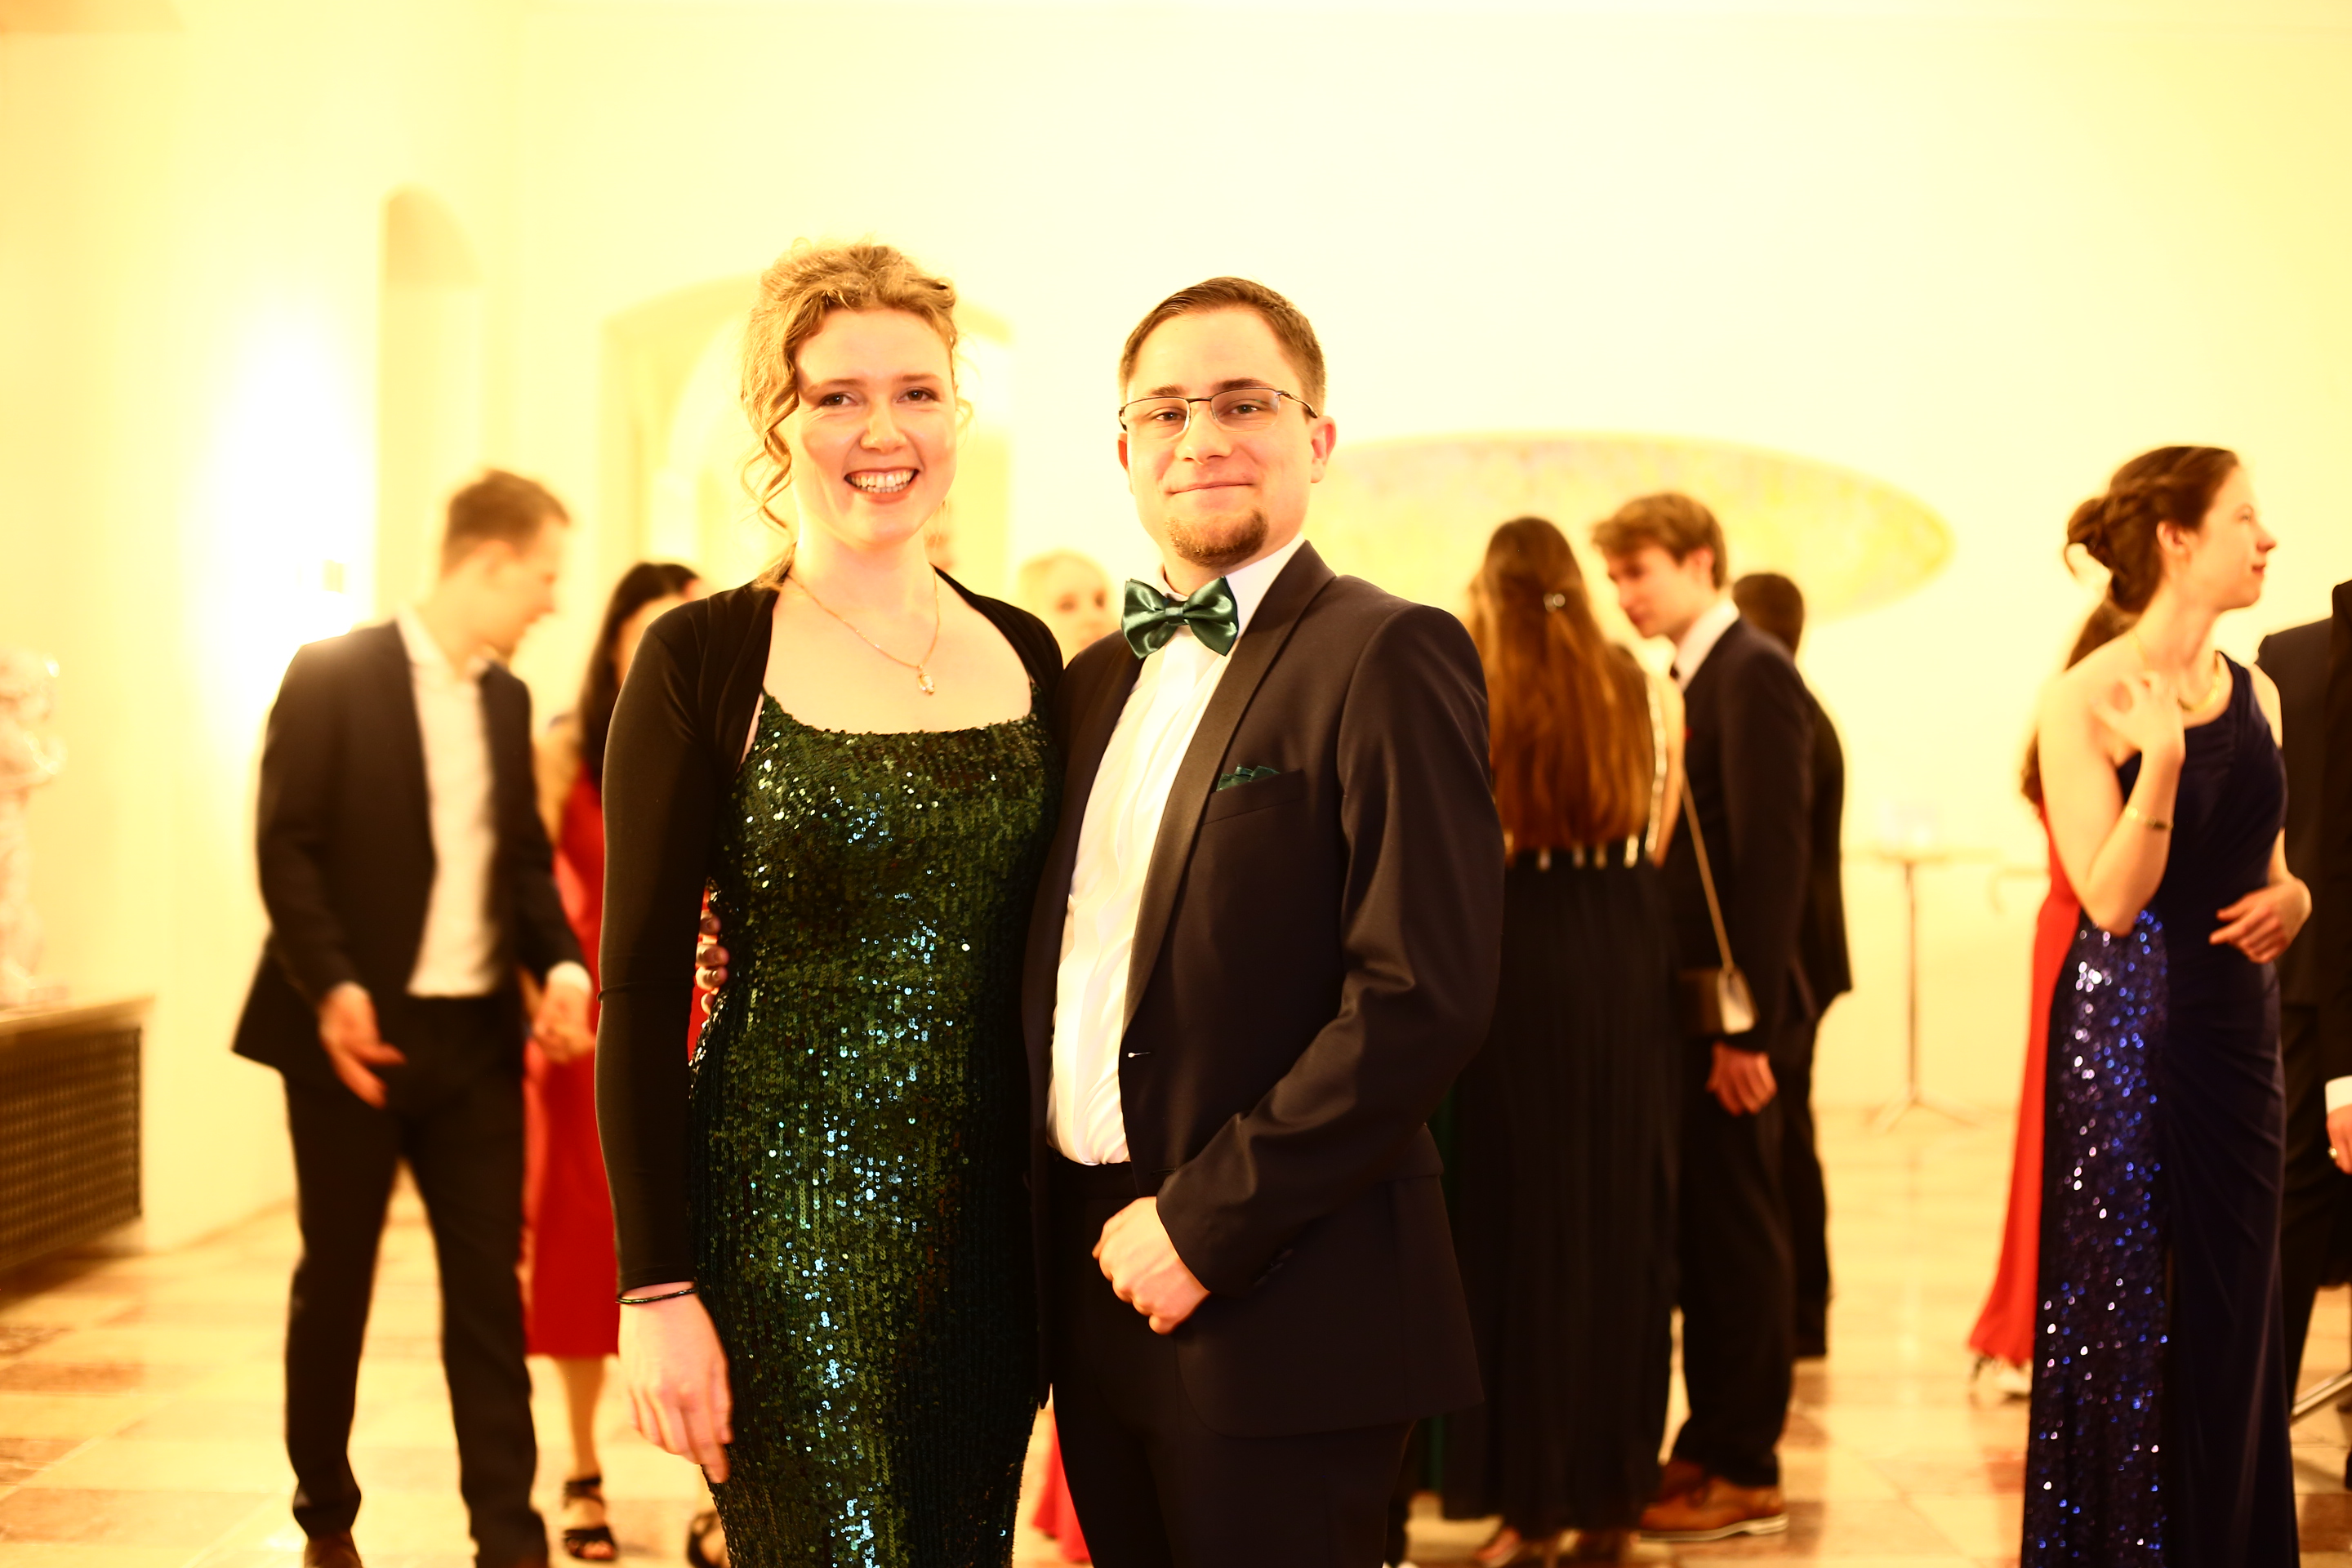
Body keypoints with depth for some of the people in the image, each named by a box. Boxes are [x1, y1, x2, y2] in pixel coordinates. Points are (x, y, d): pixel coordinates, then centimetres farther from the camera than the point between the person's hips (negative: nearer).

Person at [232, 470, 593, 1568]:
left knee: (489, 1289, 2)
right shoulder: (332, 676, -7)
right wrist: (330, 988, -22)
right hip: (357, 1031, -5)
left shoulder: (507, 698, 12)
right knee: (335, 1283, 9)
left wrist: (560, 963, -2)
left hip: (476, 1035, 5)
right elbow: (286, 847, -11)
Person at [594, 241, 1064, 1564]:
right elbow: (641, 984, -8)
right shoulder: (704, 659, -6)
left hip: (991, 1219, 5)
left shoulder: (1026, 652, 7)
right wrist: (656, 1288, -13)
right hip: (790, 1221, -4)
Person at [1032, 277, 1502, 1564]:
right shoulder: (1097, 681, 14)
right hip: (1100, 1278, 7)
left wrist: (1205, 1223, -16)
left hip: (1276, 1308, -7)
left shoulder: (1387, 659, -10)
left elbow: (1425, 997, -18)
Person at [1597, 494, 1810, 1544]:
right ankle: (1709, 1445, 23)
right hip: (1690, 1003, 9)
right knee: (1701, 1235, 13)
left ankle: (1747, 1475, 7)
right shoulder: (1695, 678, 15)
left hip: (1731, 1008, -9)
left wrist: (1745, 1023, -21)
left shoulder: (1753, 673, -14)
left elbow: (1774, 856, -19)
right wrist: (1694, 1010, 12)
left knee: (1738, 1234, -1)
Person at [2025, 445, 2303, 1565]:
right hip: (2129, 1024, -6)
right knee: (2126, 1317, 1)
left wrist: (2291, 896, -2)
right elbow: (2111, 900, -15)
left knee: (2233, 1321, 11)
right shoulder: (2085, 702, -10)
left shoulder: (2255, 694, 9)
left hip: (2238, 1021, 6)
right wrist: (2162, 760, -26)